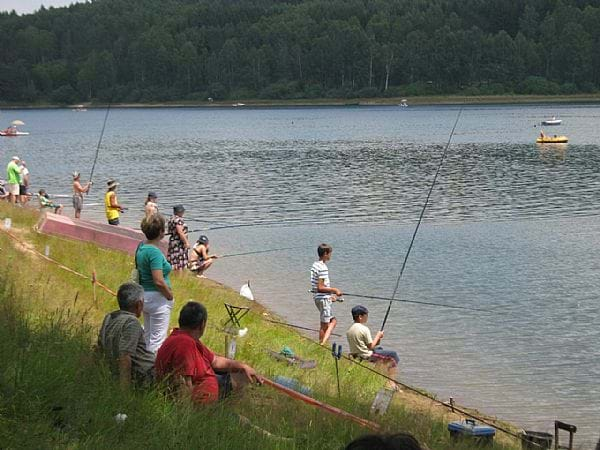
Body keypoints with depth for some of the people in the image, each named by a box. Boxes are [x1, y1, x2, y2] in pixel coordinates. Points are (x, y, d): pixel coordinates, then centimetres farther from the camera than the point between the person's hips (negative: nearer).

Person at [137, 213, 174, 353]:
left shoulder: (141, 247, 4)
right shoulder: (154, 252, -23)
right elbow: (159, 281, -27)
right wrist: (170, 296, -11)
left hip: (144, 296, 9)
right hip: (157, 298, -9)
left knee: (148, 336, 21)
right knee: (158, 339, -1)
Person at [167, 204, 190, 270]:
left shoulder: (172, 218, 14)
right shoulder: (178, 219, -17)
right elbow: (180, 232, -22)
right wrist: (186, 242, -19)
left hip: (173, 241, 10)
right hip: (179, 243, -10)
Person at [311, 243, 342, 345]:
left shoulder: (315, 265, 10)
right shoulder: (323, 268, -20)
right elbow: (320, 287, -23)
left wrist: (330, 295, 20)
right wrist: (334, 290, -14)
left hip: (317, 298, 10)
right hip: (323, 299, -10)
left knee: (333, 321, 16)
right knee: (324, 324, -2)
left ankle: (323, 341, 9)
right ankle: (322, 344, 1)